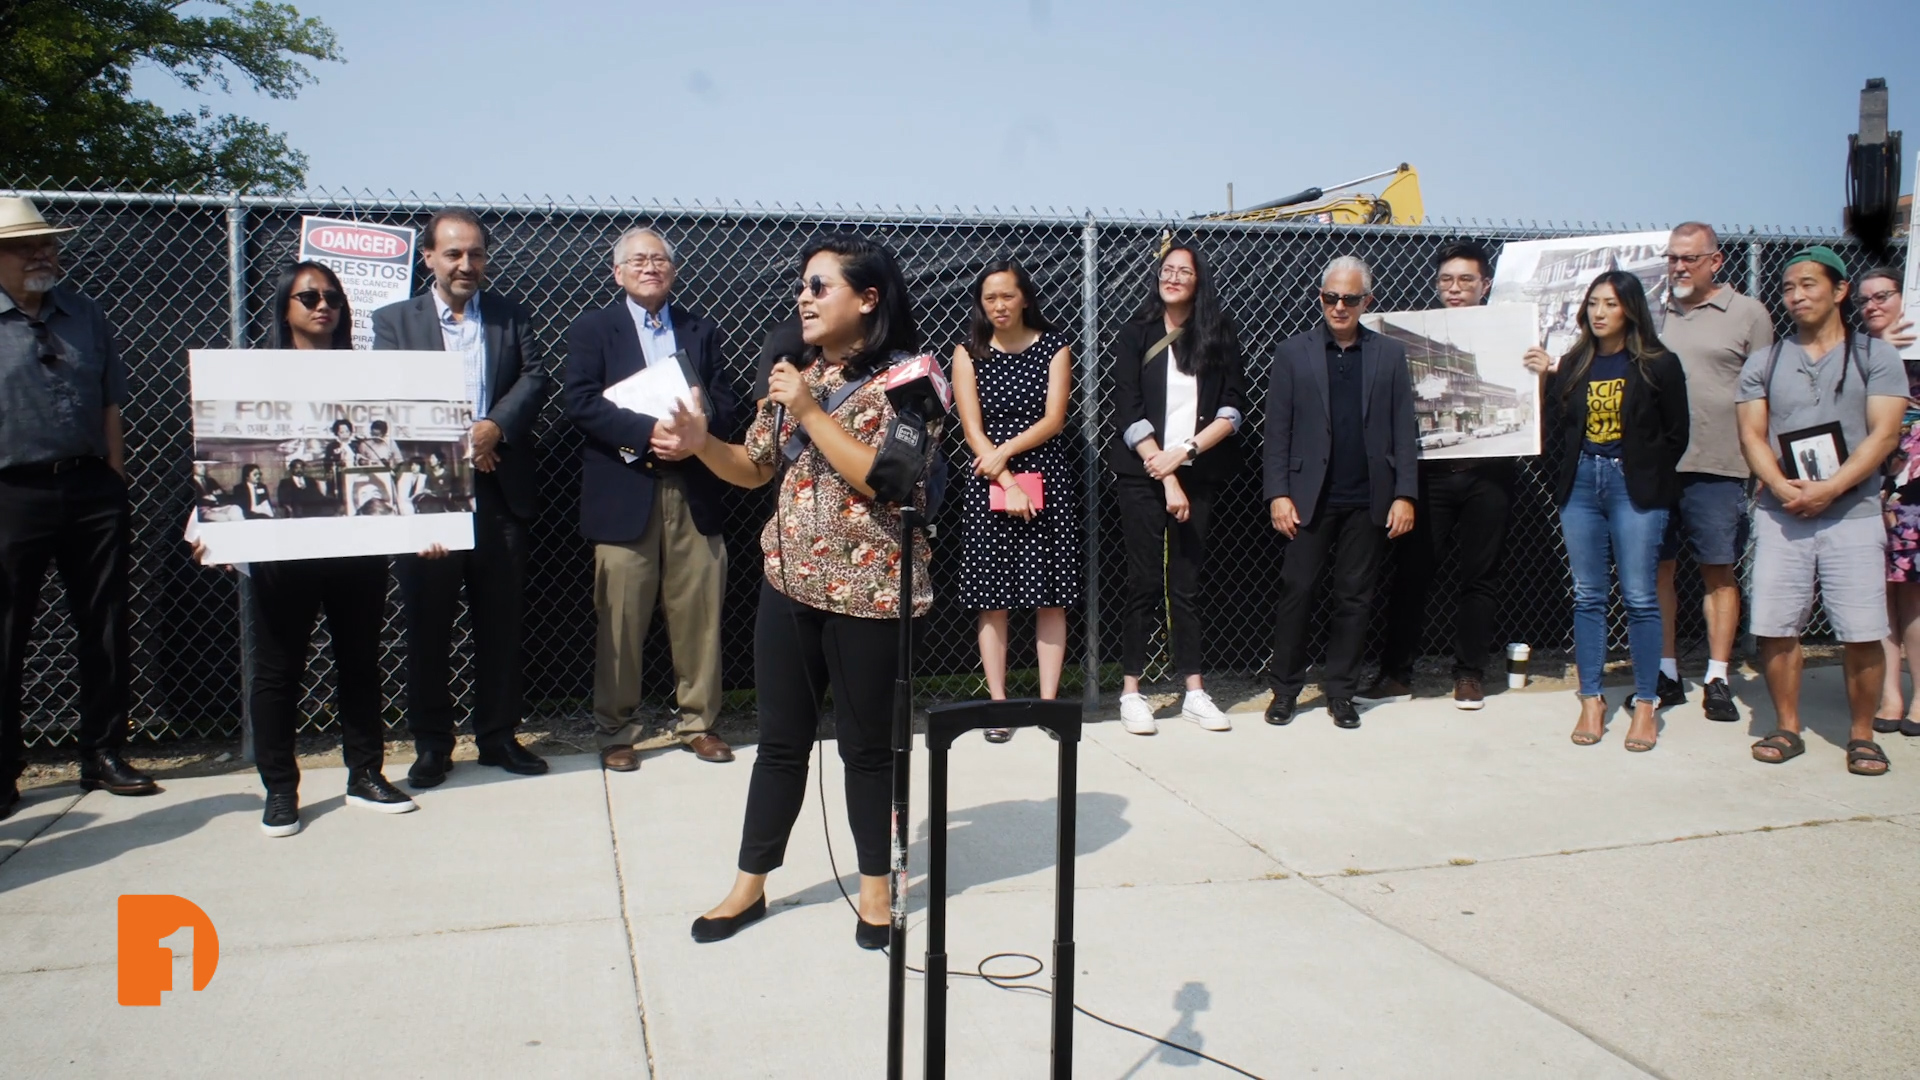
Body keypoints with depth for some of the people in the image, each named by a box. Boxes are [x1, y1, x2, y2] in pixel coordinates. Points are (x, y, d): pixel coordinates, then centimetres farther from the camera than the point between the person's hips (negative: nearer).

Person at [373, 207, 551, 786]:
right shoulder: (394, 320, 7)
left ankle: (499, 735, 20)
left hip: (500, 490, 2)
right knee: (427, 623, 5)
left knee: (500, 621, 8)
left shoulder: (510, 315, 13)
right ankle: (432, 743, 17)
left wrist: (495, 427, -16)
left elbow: (535, 375, 0)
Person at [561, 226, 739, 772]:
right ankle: (616, 731, 12)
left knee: (699, 613, 4)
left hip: (694, 490, 3)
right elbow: (579, 400, -6)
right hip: (623, 491, -2)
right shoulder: (592, 329, 8)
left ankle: (698, 721, 18)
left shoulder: (702, 330, 16)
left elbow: (723, 404, 7)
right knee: (620, 619, 0)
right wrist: (647, 432, -18)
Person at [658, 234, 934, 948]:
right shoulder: (796, 375, 10)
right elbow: (754, 469, 15)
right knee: (780, 740, 12)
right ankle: (750, 885, 23)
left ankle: (875, 887, 24)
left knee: (867, 745, 7)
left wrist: (812, 413, -19)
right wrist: (701, 444, -4)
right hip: (788, 580, 5)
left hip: (868, 588, -5)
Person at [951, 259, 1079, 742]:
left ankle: (1048, 701, 8)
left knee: (1050, 597, 1)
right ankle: (998, 703, 6)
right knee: (993, 600, 0)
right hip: (989, 485, 0)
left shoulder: (1054, 347, 6)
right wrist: (1007, 484, -13)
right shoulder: (968, 354, 5)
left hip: (1048, 481, 0)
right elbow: (972, 429, -2)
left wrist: (1004, 451, -16)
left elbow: (1054, 419, -3)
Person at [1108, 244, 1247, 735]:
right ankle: (1132, 693, 4)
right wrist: (1167, 480, -10)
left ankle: (1195, 692, 8)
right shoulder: (1135, 335, 3)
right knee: (1144, 582, -2)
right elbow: (1129, 414, -4)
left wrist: (1184, 452, -11)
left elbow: (1233, 409, 1)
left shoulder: (1221, 334, 7)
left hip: (1197, 474, 2)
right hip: (1141, 473, -2)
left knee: (1186, 582, 4)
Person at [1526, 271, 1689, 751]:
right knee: (1588, 597, 7)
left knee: (1639, 597, -3)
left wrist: (1644, 476, -2)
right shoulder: (1572, 365, 8)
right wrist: (1545, 380, -5)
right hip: (1580, 484, 4)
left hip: (1635, 488, -3)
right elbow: (1553, 431, 3)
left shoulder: (1658, 365, 0)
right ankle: (1591, 701, 14)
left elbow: (1675, 435, 2)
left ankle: (1646, 706, 6)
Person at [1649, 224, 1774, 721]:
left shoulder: (1748, 314, 3)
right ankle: (1666, 674, 16)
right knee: (1656, 568, 6)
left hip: (1717, 467, -3)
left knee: (1718, 571, 4)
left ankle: (1717, 679, 12)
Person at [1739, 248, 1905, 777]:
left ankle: (1862, 735, 10)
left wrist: (1829, 488, -16)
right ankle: (1788, 729, 14)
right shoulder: (1764, 362, 11)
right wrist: (1780, 484, -14)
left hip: (1853, 513, -2)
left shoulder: (1876, 356, 4)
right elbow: (1752, 434, 5)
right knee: (1774, 628, -1)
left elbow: (1883, 435, -4)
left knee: (1862, 633, -5)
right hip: (1779, 514, 2)